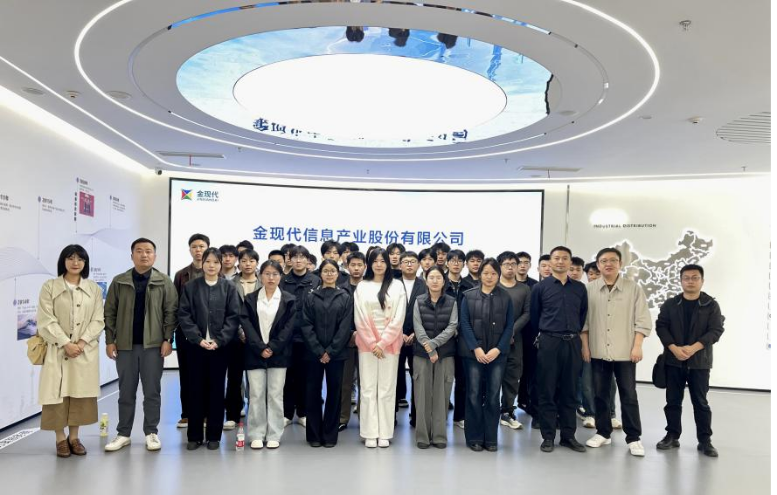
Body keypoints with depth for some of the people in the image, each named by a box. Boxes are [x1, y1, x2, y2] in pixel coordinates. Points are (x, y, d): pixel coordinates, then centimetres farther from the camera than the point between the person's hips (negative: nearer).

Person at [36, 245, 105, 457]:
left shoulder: (94, 289, 7)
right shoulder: (50, 287, 1)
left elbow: (98, 320, 2)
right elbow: (46, 321, -6)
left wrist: (82, 342, -12)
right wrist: (66, 343, -15)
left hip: (86, 351, 2)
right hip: (57, 350, -2)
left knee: (80, 394, 6)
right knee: (58, 393, 0)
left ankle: (74, 437, 17)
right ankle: (60, 439, 13)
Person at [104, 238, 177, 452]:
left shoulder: (164, 282, 1)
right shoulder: (119, 281, 5)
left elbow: (171, 312, -2)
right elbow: (110, 312, 5)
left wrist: (168, 339, -8)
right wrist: (109, 340, -1)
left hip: (153, 344, -1)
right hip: (125, 344, 2)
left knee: (152, 391, 5)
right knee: (126, 392, 11)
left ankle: (151, 433, 16)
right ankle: (123, 433, 22)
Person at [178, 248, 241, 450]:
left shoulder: (229, 288, 2)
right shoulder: (190, 287, 4)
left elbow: (234, 317, -3)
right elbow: (184, 315, -1)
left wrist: (218, 340, -13)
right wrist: (198, 339, -12)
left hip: (220, 346, -1)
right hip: (196, 345, 1)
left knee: (216, 389, 6)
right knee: (196, 389, 6)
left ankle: (214, 435, 16)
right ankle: (194, 435, 18)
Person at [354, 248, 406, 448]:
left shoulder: (397, 286, 2)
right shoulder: (362, 287, 5)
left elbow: (398, 318, -4)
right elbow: (359, 319, 0)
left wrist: (382, 343, -9)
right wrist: (372, 343, -7)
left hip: (390, 343, -1)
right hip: (367, 343, 1)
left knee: (387, 389, 4)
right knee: (368, 389, 3)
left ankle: (384, 434, 12)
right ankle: (370, 434, 10)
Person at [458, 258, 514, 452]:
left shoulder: (505, 297, 5)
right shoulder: (468, 296, 3)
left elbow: (509, 326, 2)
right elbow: (465, 324, -2)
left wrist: (497, 349, -9)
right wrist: (476, 348, -12)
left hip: (497, 353, 1)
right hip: (473, 352, -1)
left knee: (493, 396, 3)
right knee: (474, 395, 1)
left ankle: (491, 438, 15)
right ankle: (474, 438, 13)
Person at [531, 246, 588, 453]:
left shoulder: (580, 288, 8)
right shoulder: (540, 287, 0)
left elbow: (583, 314, 15)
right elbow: (534, 315, 5)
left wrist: (574, 333, 14)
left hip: (572, 343, 3)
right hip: (548, 342, -3)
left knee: (569, 391, 9)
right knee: (547, 391, 1)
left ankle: (568, 436, 19)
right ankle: (548, 437, 10)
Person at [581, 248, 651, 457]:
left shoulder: (633, 288, -1)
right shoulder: (589, 289, 3)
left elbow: (642, 320, -2)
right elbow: (583, 319, 5)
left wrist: (637, 346, -8)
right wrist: (585, 346, 1)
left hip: (625, 352, -2)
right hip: (598, 351, 2)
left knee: (629, 395, 4)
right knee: (600, 394, 10)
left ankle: (633, 438, 14)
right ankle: (603, 432, 23)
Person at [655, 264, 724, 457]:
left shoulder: (711, 305, 1)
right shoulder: (670, 304, 5)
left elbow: (716, 330, -6)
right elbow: (661, 326, 0)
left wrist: (693, 348, -17)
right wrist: (674, 348, -14)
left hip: (700, 361, -2)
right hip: (673, 361, 2)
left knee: (700, 402, 4)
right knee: (673, 400, 7)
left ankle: (705, 440, 13)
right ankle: (672, 436, 16)